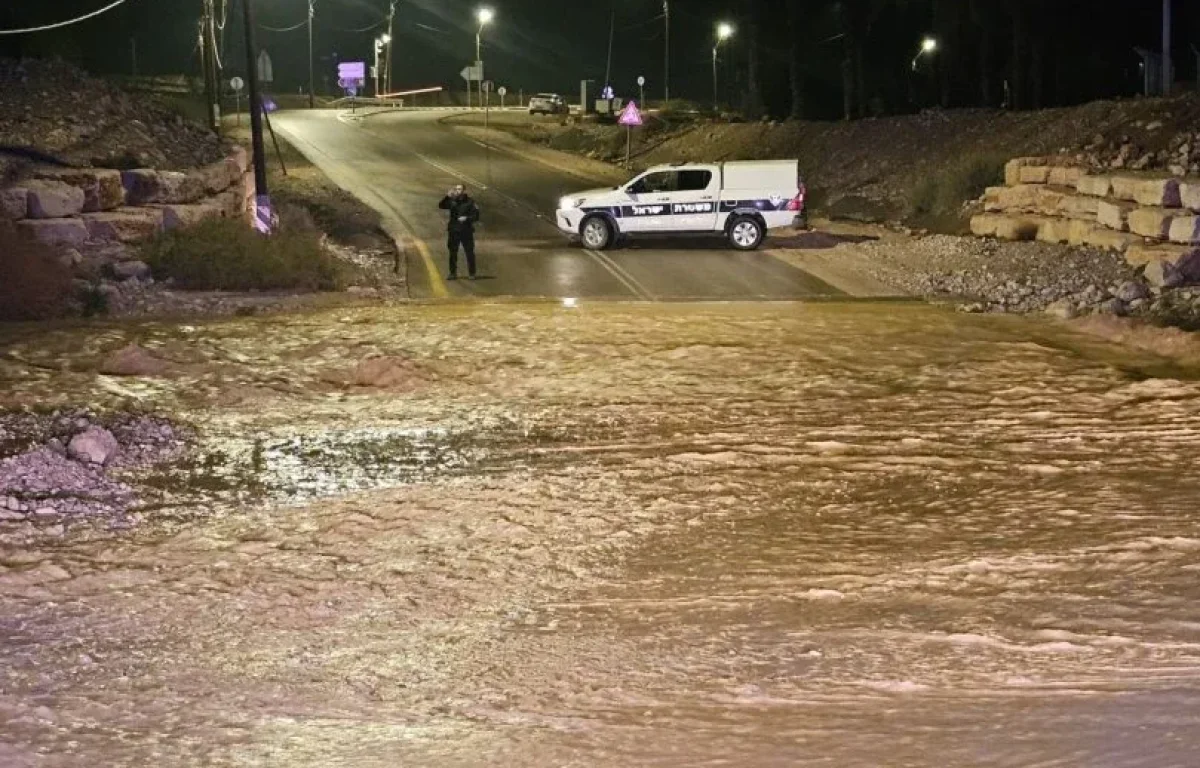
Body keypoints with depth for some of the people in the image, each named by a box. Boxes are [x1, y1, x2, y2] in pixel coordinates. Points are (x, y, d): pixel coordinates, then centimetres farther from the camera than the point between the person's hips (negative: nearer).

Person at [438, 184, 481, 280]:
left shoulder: (470, 202, -2)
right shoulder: (452, 201, 4)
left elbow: (476, 216, -3)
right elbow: (441, 206, -9)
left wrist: (467, 218, -19)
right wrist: (447, 197, -21)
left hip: (467, 231, -2)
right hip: (453, 231, 2)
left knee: (470, 253, -1)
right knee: (453, 253, 5)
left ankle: (471, 273, 6)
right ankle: (453, 273, 12)